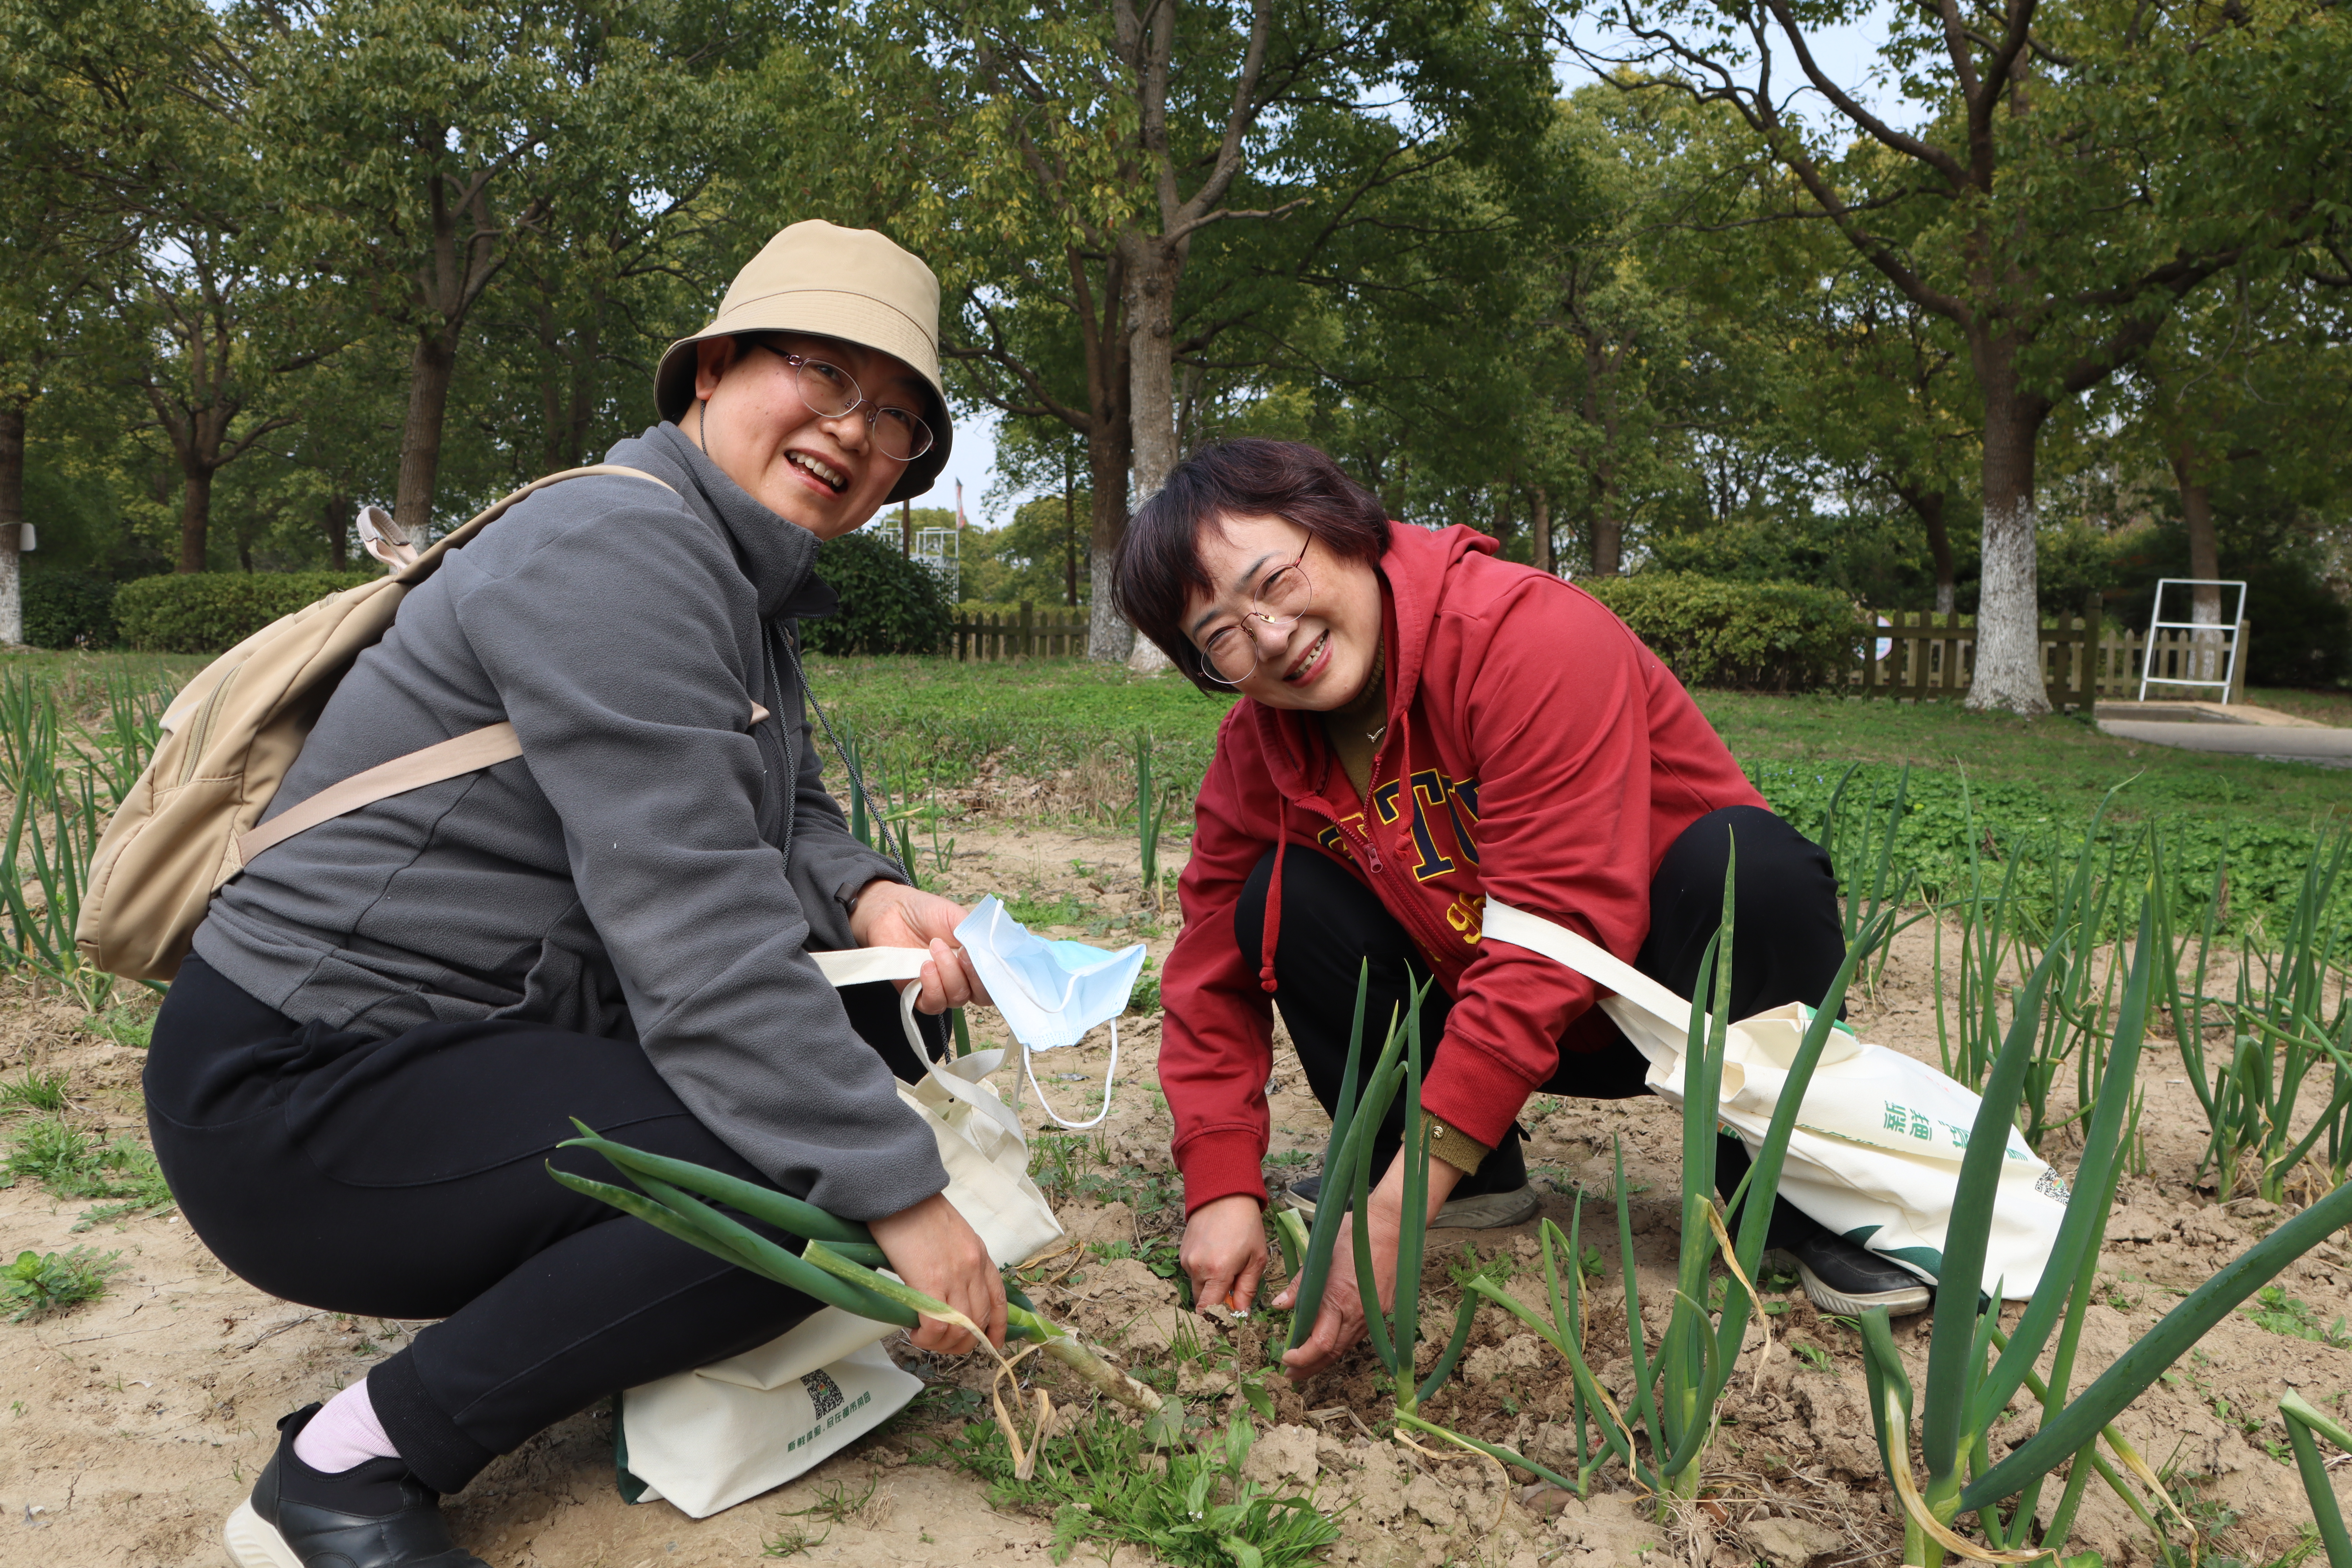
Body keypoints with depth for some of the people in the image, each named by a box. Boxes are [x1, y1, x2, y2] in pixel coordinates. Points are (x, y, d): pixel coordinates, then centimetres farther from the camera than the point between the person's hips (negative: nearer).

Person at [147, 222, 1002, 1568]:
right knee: (807, 1189, -25)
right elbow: (696, 924, -28)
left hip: (492, 1037, 10)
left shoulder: (755, 584, 11)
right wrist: (898, 1193, -27)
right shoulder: (620, 547, -20)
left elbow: (785, 822, 13)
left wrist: (869, 896, -12)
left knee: (881, 1007, 2)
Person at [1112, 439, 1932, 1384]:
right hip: (1498, 1015, 4)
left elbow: (1555, 935, -35)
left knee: (1749, 862, -36)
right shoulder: (1258, 749, -8)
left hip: (1678, 983, -4)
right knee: (1285, 903, -16)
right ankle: (1477, 1176, -1)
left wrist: (1395, 1215, -38)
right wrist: (1221, 1191, -18)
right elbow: (1213, 975, -3)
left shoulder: (1529, 634, -29)